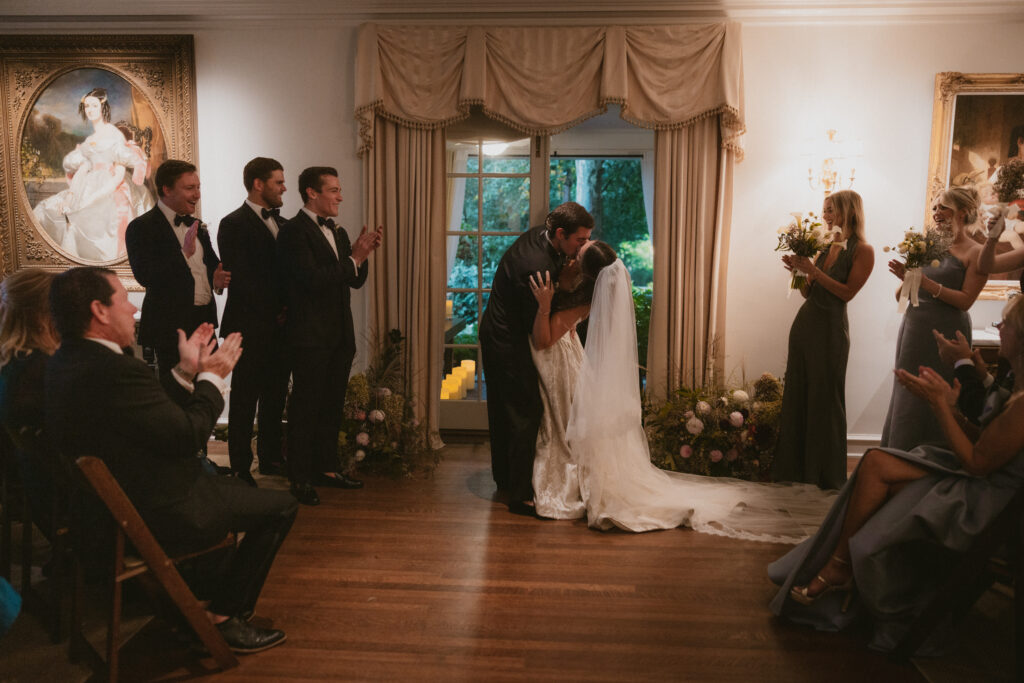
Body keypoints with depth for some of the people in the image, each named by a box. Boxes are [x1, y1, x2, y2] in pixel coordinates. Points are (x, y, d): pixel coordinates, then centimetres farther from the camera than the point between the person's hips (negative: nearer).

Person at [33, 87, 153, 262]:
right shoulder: (90, 139, 21)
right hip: (91, 189, 7)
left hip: (112, 191, -7)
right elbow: (81, 170, 17)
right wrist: (72, 193, 1)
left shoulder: (115, 134, -1)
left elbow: (120, 175, -9)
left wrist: (95, 197, -14)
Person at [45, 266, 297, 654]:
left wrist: (186, 372, 6)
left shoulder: (66, 361, 2)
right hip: (158, 518, -10)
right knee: (280, 506, 1)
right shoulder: (114, 371, -30)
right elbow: (188, 435, -23)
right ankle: (222, 618, 10)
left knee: (229, 484, 31)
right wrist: (211, 377, -10)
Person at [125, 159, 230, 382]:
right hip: (172, 327, -7)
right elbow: (145, 277, -18)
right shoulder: (141, 227, -8)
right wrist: (185, 252, -24)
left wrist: (216, 278, 1)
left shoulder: (197, 226, 14)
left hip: (205, 321, 7)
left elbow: (211, 263, 24)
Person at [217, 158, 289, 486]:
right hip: (251, 327, -7)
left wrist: (289, 308, 0)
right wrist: (277, 311, -10)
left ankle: (271, 457, 24)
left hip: (279, 327, 7)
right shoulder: (234, 224, -7)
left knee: (275, 396, 12)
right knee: (245, 399, 1)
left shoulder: (281, 223, 16)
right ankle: (240, 468, 10)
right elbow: (240, 280, -13)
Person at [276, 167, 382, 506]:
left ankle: (326, 468, 26)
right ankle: (300, 478, 8)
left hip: (339, 335, 8)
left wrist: (363, 253, -4)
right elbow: (311, 278, -20)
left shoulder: (338, 233, 16)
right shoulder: (294, 231, -10)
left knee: (332, 405, 14)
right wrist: (354, 258, -17)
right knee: (306, 406, -1)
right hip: (310, 337, -8)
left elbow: (356, 281, 14)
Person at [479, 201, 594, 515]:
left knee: (503, 409, 21)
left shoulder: (539, 236, -2)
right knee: (526, 413, -5)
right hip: (509, 343, -11)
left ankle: (504, 478, 38)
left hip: (495, 335, 11)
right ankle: (521, 494, 3)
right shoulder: (537, 266, -31)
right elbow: (537, 325, -24)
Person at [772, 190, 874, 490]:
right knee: (796, 395, 9)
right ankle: (795, 466, 20)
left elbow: (847, 292, -14)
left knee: (825, 398, 0)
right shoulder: (824, 247, 13)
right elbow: (807, 293, 13)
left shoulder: (862, 251, -5)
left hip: (830, 329, -7)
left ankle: (826, 473, 14)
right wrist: (799, 269, -3)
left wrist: (813, 270, -18)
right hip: (804, 322, 7)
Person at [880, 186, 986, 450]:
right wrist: (907, 278, -9)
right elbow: (901, 296, 10)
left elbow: (965, 300, -13)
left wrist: (925, 282, -20)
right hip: (914, 327, 6)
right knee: (906, 398, 9)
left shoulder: (975, 253, -3)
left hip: (945, 333, -5)